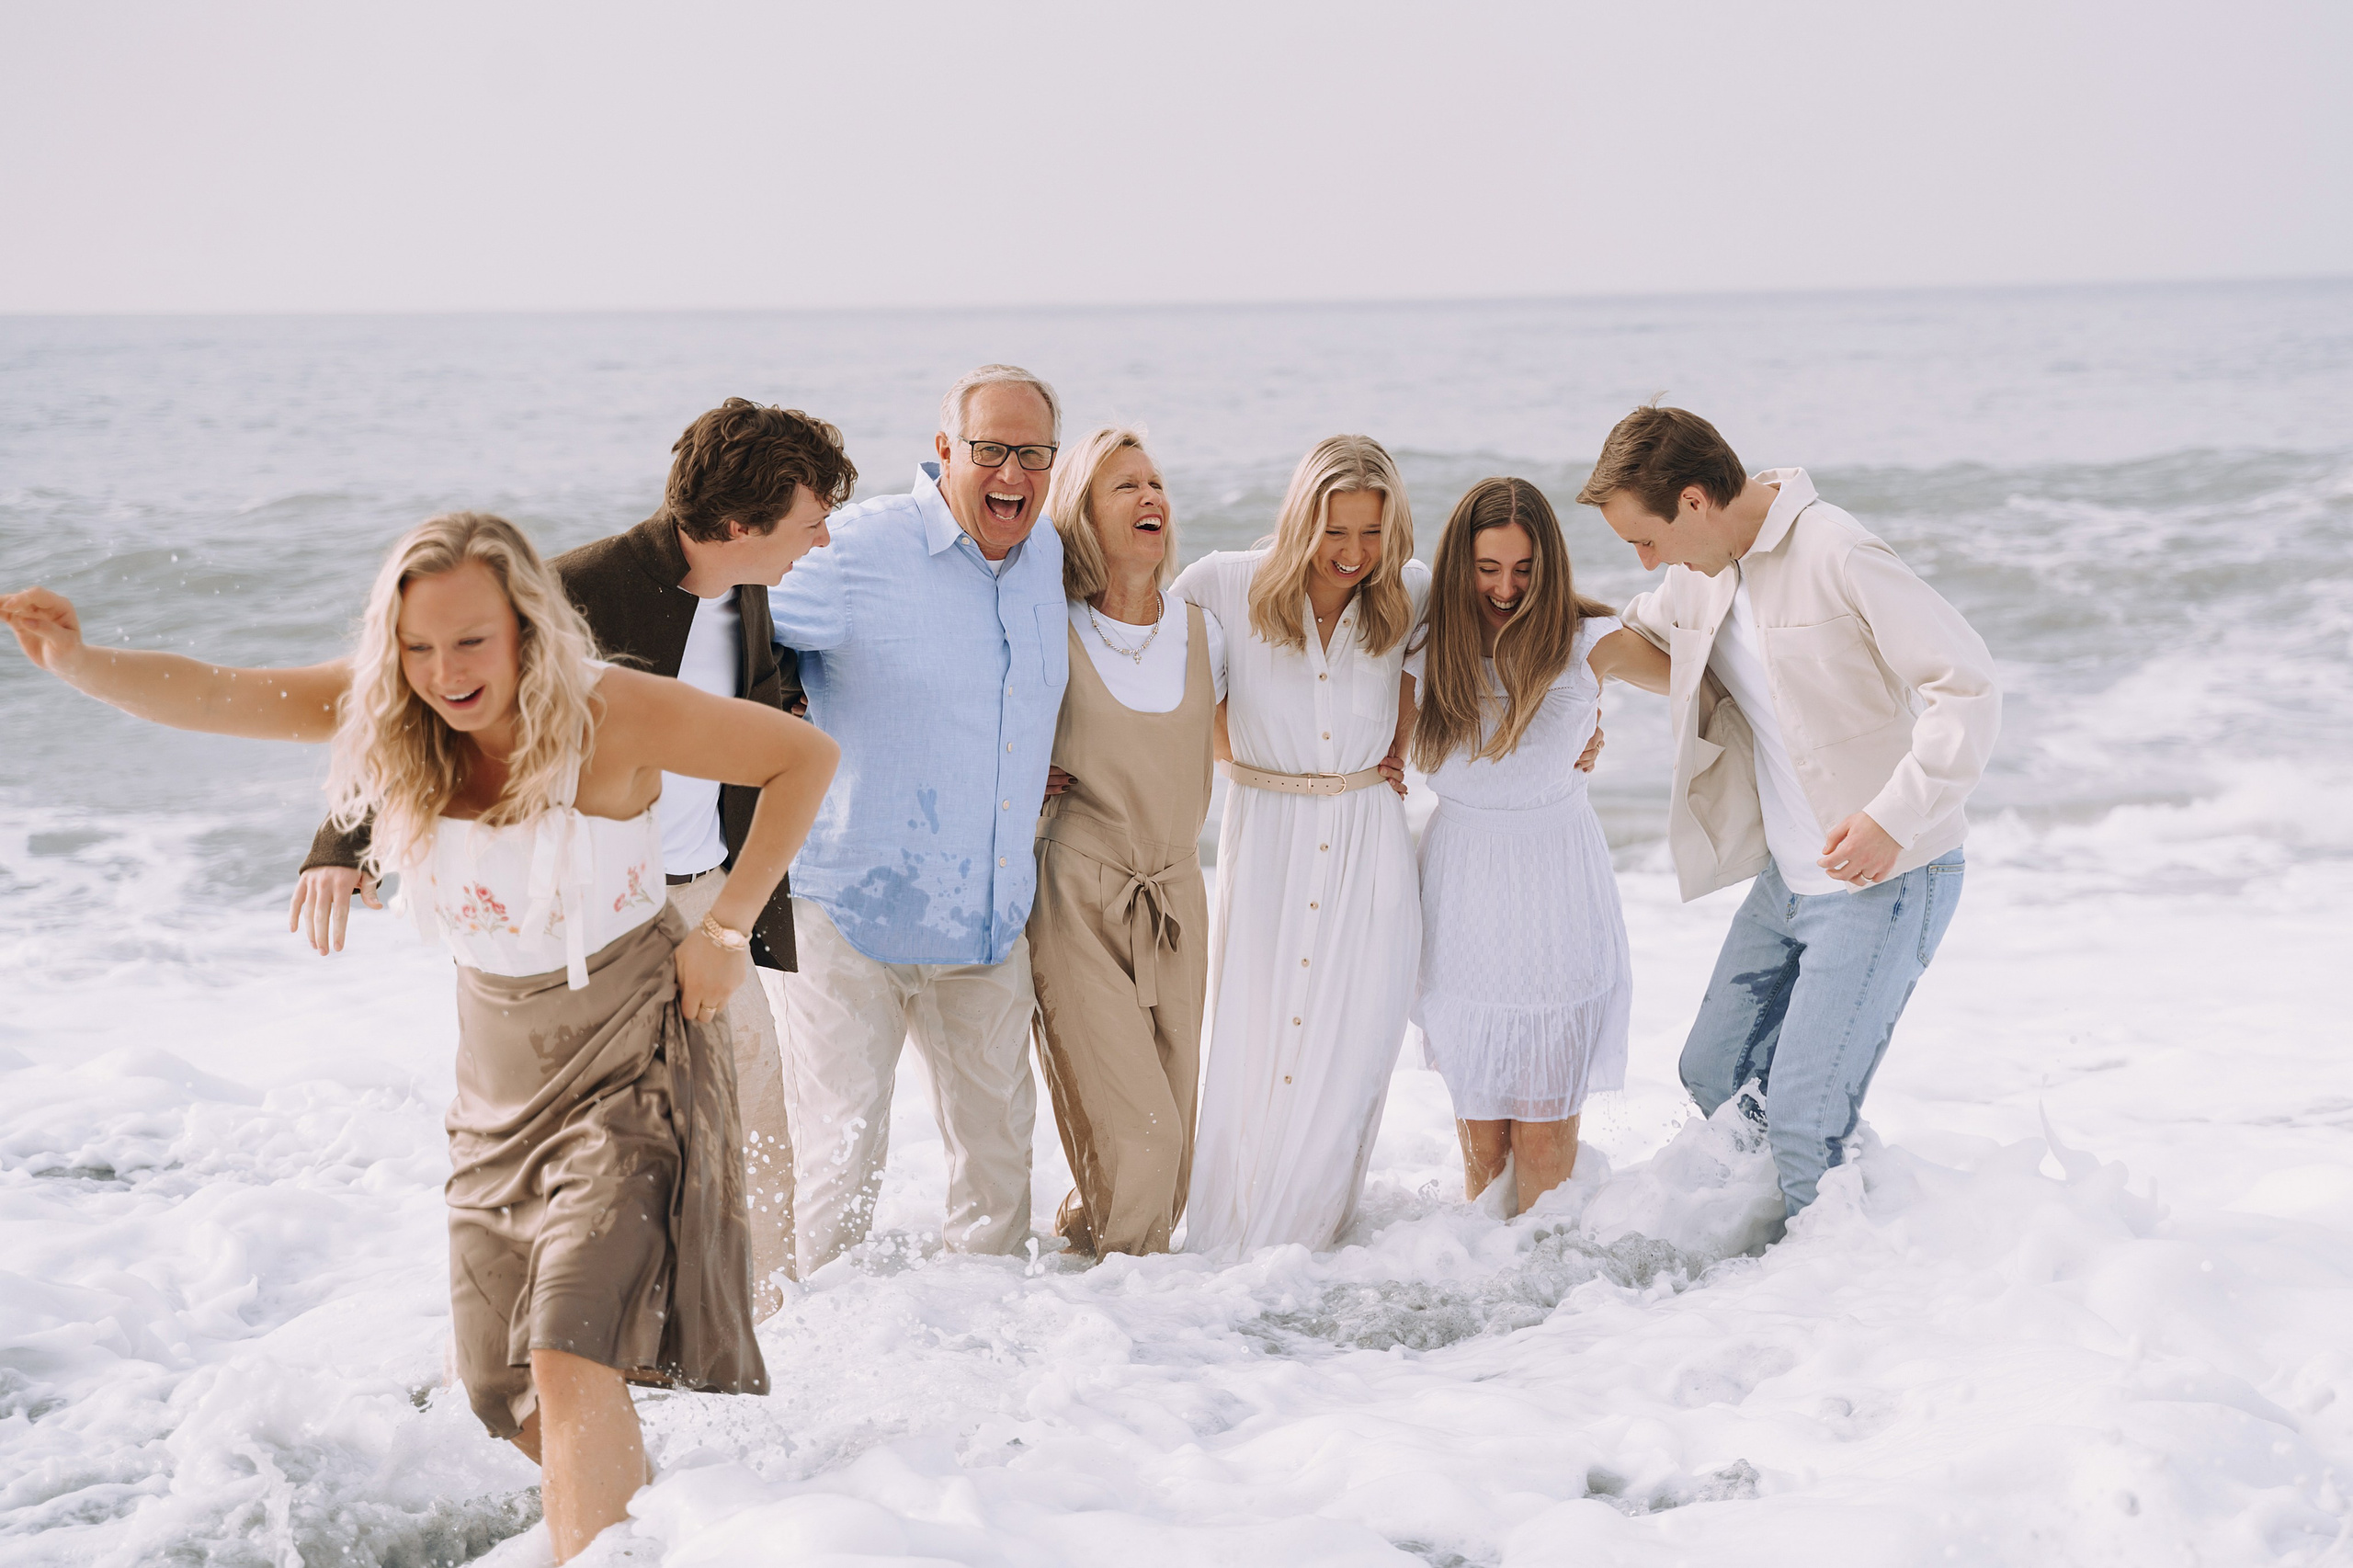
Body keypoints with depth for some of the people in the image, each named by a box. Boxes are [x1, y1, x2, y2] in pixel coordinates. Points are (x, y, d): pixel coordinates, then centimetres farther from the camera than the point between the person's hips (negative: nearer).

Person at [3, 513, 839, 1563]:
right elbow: (208, 696, -21)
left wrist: (727, 929, -12)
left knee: (569, 1360, -21)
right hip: (501, 1075, 6)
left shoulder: (611, 716, -20)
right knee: (504, 1392, 14)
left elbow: (804, 757, -10)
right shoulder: (390, 715, -9)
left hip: (629, 1059, -6)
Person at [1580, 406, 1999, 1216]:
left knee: (1803, 1114, -12)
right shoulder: (1702, 573, 5)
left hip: (1886, 876, -9)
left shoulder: (1836, 556, -21)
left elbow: (1968, 686, -22)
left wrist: (1892, 818, -25)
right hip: (1790, 873, 9)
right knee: (1714, 1079, 15)